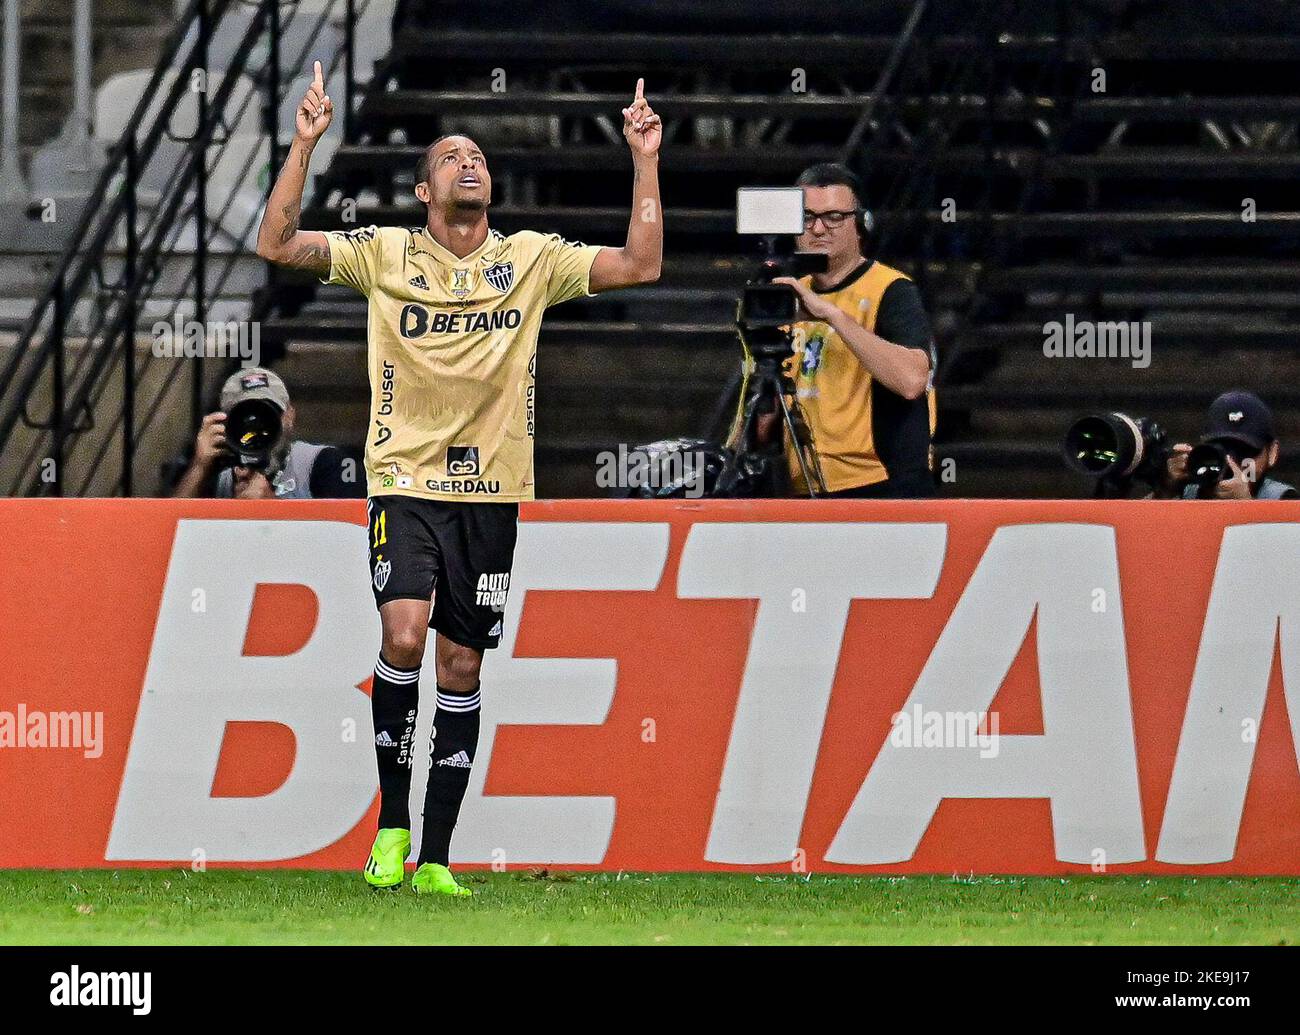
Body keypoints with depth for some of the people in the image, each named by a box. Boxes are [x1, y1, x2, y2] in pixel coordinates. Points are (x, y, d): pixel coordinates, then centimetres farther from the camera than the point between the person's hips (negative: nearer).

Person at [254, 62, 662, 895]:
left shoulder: (531, 259, 6)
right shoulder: (386, 254, 2)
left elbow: (641, 265, 2)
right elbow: (276, 245, -5)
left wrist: (645, 161, -4)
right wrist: (305, 145, -13)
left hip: (492, 493, 2)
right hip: (406, 482, -2)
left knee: (462, 669, 3)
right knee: (404, 634, -22)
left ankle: (436, 857, 8)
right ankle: (392, 821, -7)